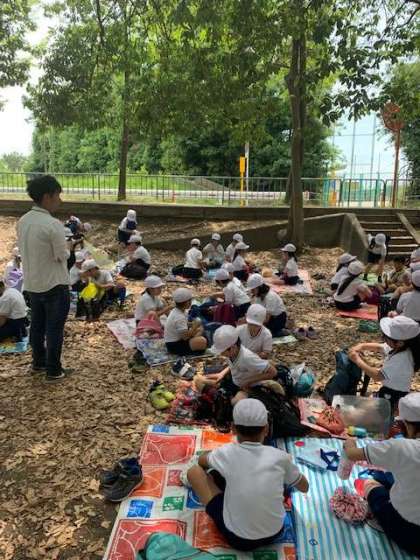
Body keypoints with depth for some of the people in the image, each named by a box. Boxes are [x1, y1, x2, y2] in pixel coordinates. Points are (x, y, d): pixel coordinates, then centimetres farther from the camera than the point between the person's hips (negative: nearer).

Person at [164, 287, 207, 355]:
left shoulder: (176, 311, 4)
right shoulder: (179, 317, -26)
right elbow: (186, 336, -28)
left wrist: (192, 324, -2)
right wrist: (195, 326, -14)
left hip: (177, 339, 11)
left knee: (200, 329, 14)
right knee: (202, 341, -29)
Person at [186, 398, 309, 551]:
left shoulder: (226, 453, -14)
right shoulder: (279, 456, -11)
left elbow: (202, 460, 11)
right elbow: (304, 487, 9)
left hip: (237, 539, -2)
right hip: (275, 533, 3)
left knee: (194, 471, 6)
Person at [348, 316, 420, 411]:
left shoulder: (401, 360, -35)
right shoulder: (398, 348, -10)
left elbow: (377, 376, -32)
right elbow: (378, 347, 8)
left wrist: (357, 360, -25)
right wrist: (362, 346, -11)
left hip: (394, 394, -8)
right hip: (389, 389, 8)